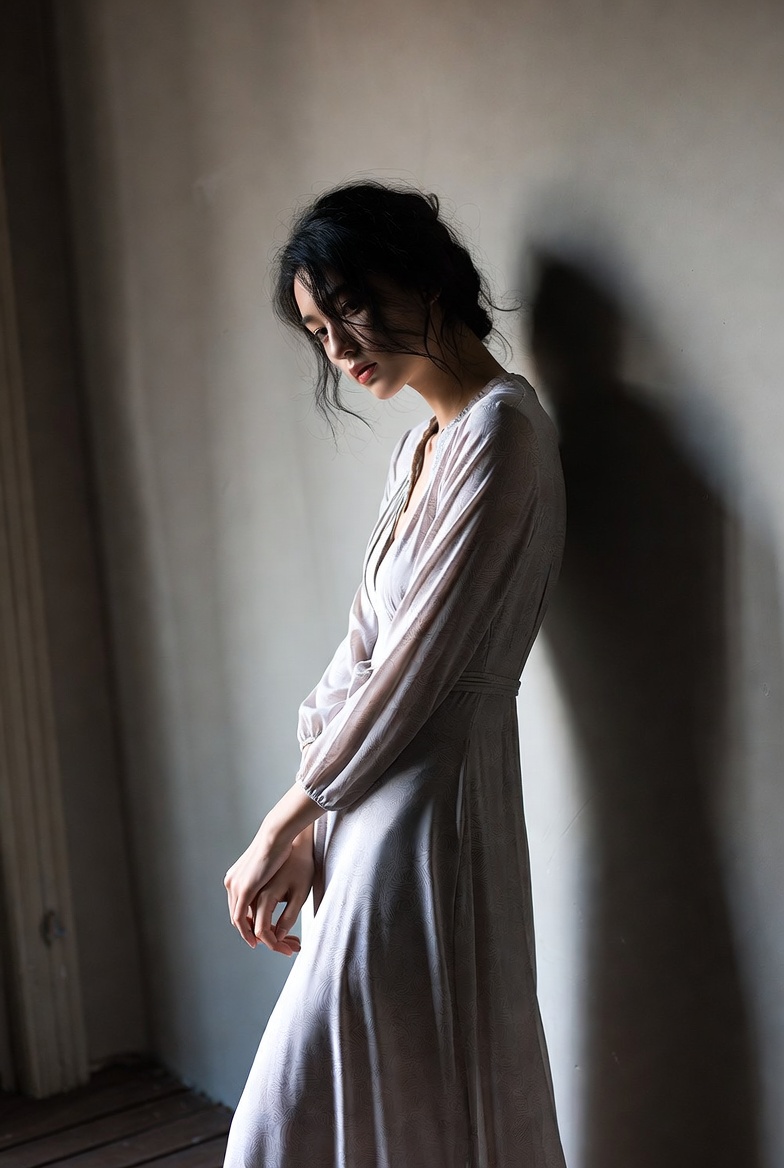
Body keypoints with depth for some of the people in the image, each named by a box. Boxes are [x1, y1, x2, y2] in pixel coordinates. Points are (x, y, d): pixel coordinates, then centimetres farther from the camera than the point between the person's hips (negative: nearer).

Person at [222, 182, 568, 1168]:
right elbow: (364, 647, 11)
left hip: (430, 804, -8)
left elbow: (416, 668, -17)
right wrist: (307, 828, 4)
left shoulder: (499, 433, -15)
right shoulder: (421, 447, 14)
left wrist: (282, 824, -9)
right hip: (374, 804, 8)